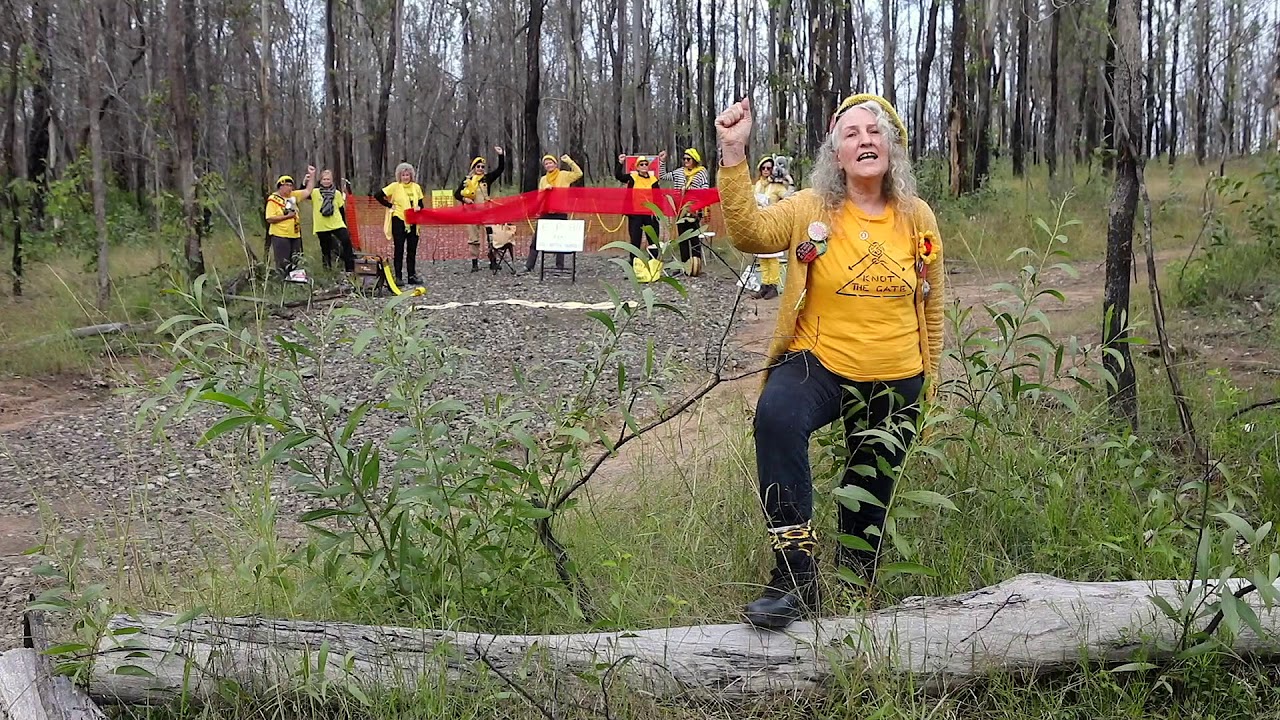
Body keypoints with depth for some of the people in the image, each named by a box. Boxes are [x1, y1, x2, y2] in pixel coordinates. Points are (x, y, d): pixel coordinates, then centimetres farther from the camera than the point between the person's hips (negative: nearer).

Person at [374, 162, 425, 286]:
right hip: (398, 221, -4)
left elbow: (420, 204, 15)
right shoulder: (395, 186, -5)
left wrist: (419, 208, -7)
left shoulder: (416, 187, 7)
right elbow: (377, 195, -7)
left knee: (412, 250, 7)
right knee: (399, 249, 1)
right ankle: (398, 277, 6)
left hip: (412, 222, 4)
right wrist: (389, 205, -7)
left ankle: (412, 276, 16)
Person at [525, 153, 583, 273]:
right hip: (546, 212, 4)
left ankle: (560, 266, 10)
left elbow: (578, 174, -11)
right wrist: (545, 189, -6)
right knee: (537, 238, 1)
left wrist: (569, 161, -15)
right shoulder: (543, 179, 14)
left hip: (560, 212, -4)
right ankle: (529, 265, 3)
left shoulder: (563, 175, 1)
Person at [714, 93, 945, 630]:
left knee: (871, 496, 16)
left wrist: (929, 384, 12)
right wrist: (733, 154, -36)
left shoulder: (917, 218, 0)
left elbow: (930, 308, 10)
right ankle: (796, 573, -29)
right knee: (777, 415, -36)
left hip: (896, 382, 3)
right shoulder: (812, 210, -6)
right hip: (820, 364, -3)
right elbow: (750, 233, -26)